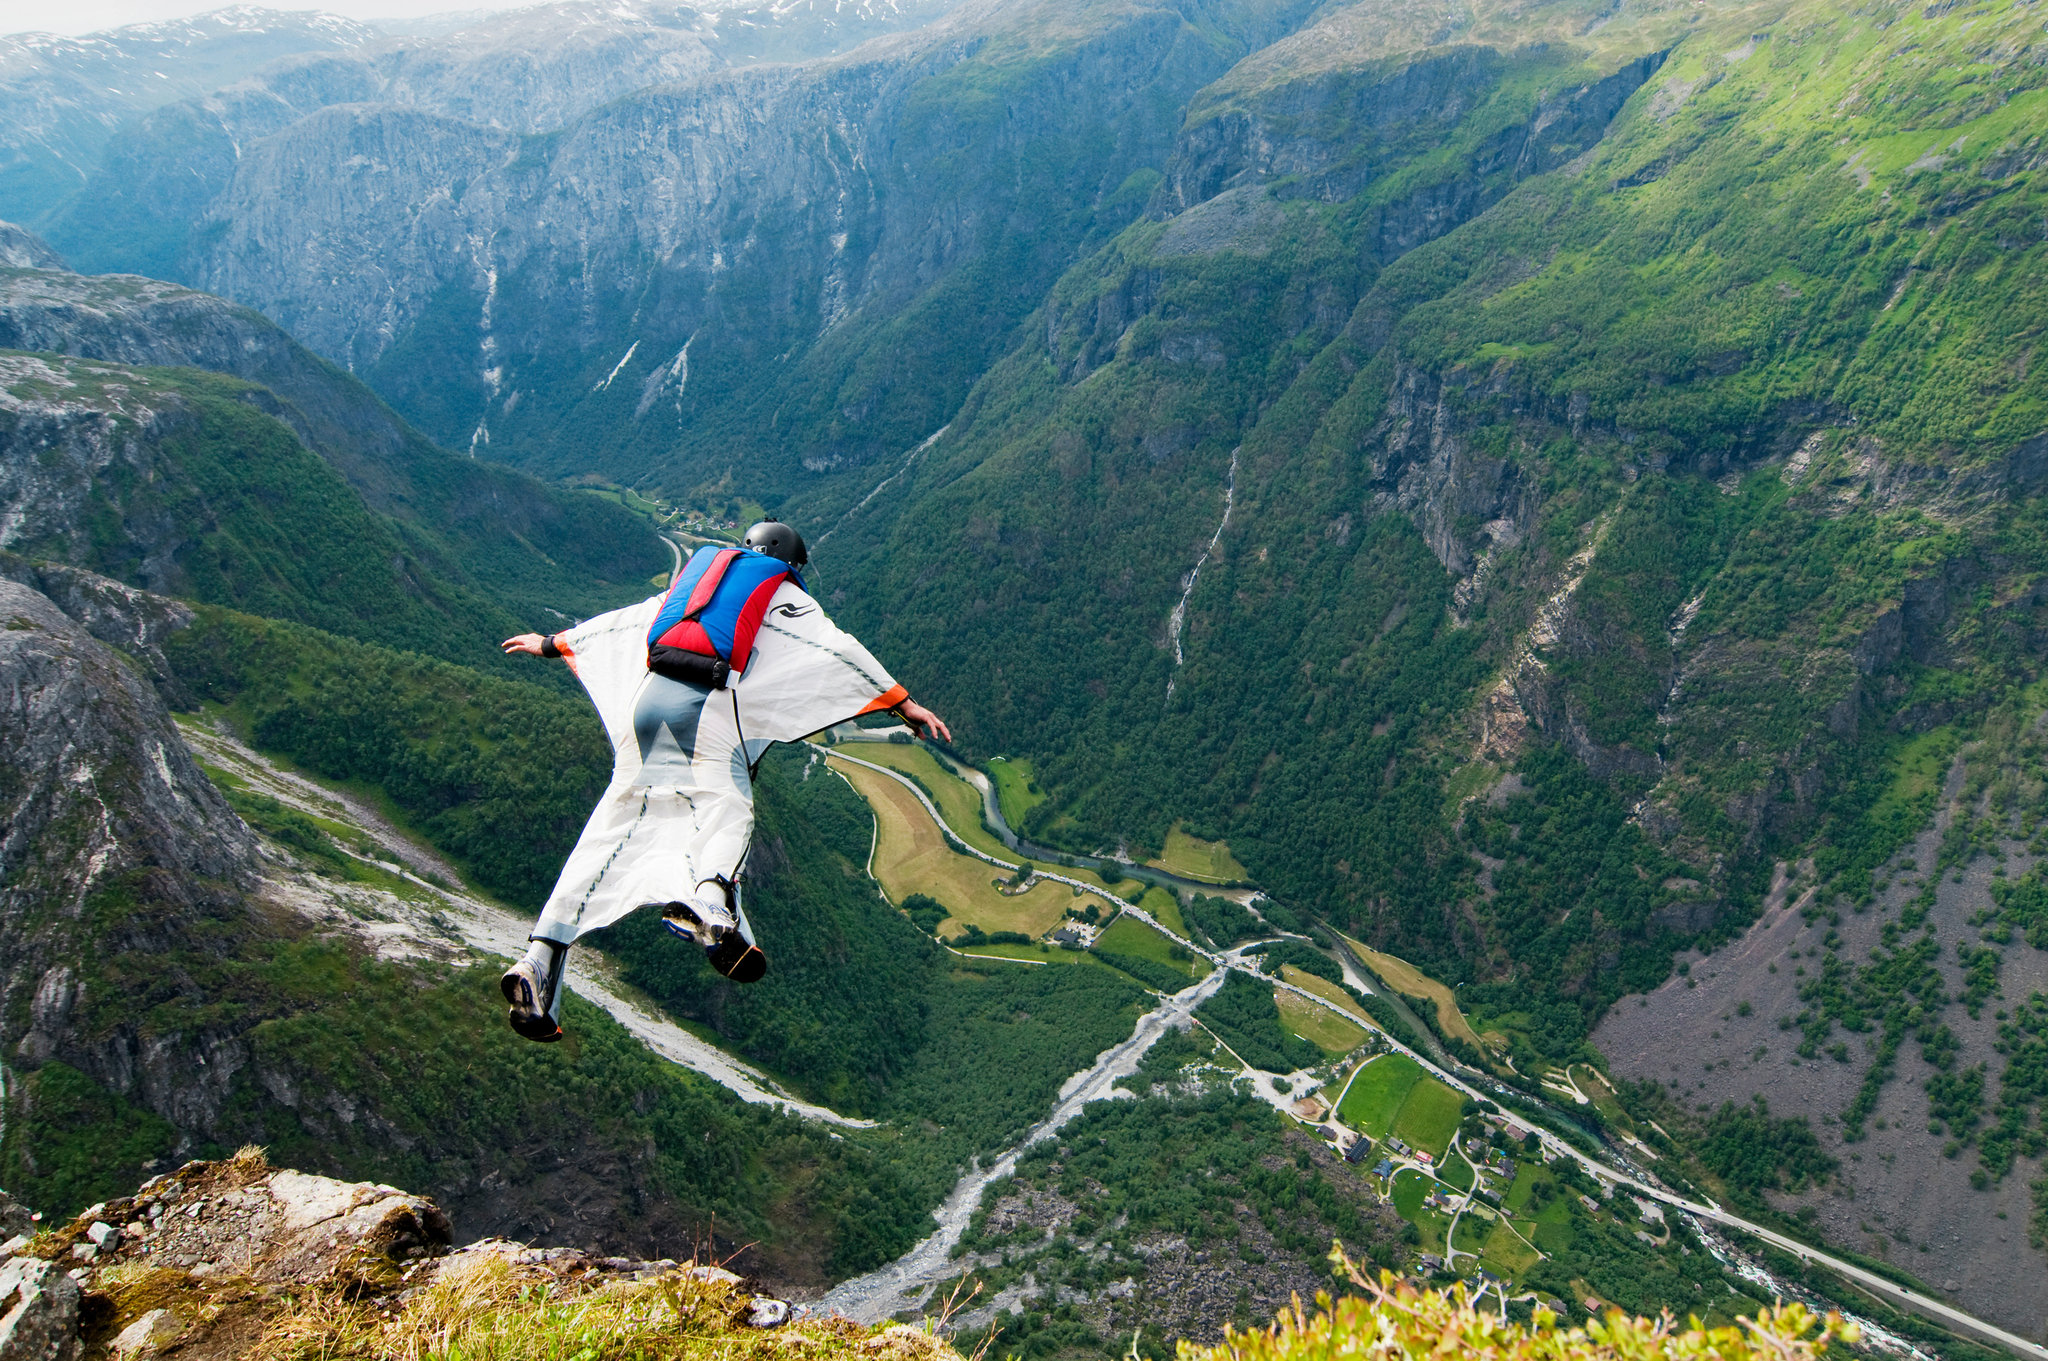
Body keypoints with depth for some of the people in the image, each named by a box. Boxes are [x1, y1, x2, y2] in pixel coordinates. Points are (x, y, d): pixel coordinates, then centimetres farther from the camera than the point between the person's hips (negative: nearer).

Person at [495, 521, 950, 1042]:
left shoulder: (697, 574, 32)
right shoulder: (785, 597, 19)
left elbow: (620, 621, 36)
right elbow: (842, 651, 11)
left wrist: (553, 643, 48)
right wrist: (905, 703, 12)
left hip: (648, 697, 5)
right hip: (707, 705, -5)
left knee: (613, 828, 6)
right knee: (728, 806, -15)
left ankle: (542, 953, -2)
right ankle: (712, 896, -49)